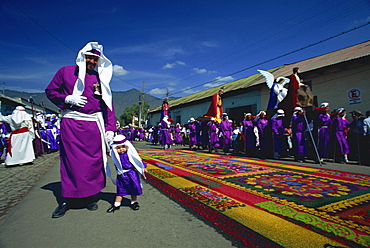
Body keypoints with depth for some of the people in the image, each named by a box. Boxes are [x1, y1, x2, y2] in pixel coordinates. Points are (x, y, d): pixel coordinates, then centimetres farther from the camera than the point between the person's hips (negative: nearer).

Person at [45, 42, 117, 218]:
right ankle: (66, 199, 16)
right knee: (70, 160, 1)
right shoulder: (65, 71, 9)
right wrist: (67, 99, -8)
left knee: (93, 160, 4)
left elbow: (108, 105, 6)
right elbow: (50, 91, 13)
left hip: (93, 125, 1)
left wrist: (110, 128, -3)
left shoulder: (100, 78, 10)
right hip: (70, 123, -1)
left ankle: (90, 197, 19)